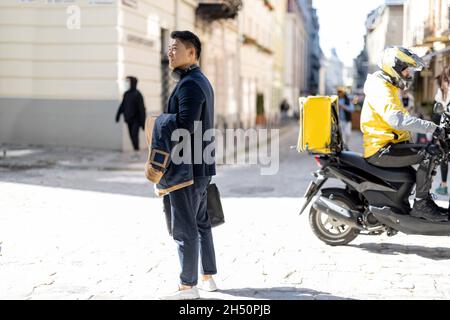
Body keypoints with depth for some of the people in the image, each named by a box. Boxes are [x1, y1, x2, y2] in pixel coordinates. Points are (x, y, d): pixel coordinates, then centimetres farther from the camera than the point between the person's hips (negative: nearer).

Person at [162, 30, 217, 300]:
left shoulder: (189, 84, -16)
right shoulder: (202, 81, 16)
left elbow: (185, 125, -26)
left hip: (187, 167, -10)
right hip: (201, 166, 10)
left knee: (185, 228, -3)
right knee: (201, 223, 17)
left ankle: (188, 286, 5)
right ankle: (208, 277, 26)